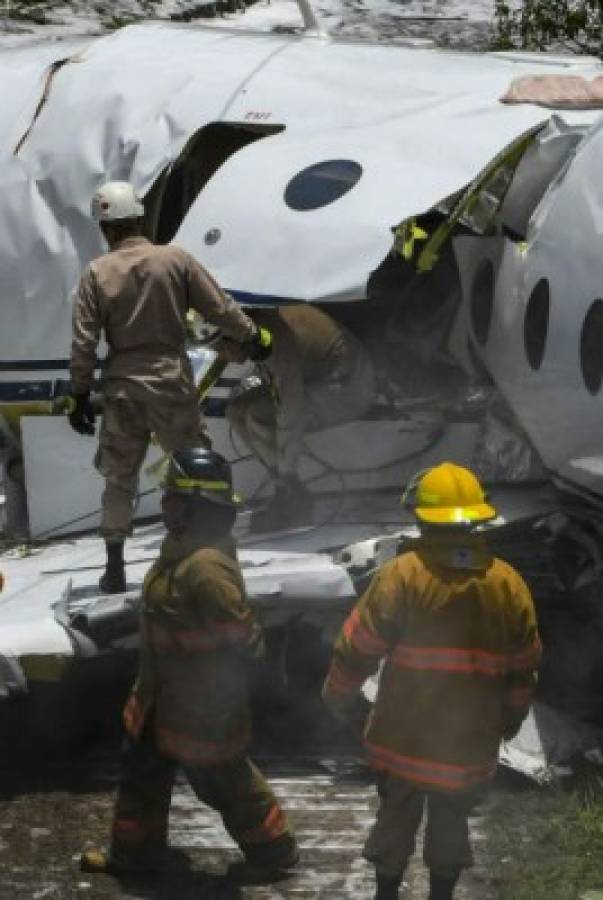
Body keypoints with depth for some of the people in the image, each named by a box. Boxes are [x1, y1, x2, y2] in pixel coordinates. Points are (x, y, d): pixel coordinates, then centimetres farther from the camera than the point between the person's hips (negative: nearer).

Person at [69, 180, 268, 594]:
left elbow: (84, 342, -5)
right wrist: (253, 336, 14)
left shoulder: (97, 273, -4)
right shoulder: (176, 260, -6)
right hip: (172, 384, -1)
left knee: (119, 478, 12)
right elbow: (220, 307, -2)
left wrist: (81, 395, 2)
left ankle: (115, 570, 14)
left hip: (122, 389, 1)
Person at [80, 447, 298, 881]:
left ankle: (273, 850, 28)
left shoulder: (207, 568, -33)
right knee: (143, 770, 22)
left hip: (201, 703, -10)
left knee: (223, 780, 9)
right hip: (166, 693, 10)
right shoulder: (182, 547, -1)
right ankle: (134, 852, 39)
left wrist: (216, 696, -16)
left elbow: (242, 639, -29)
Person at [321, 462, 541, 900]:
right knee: (451, 822, 17)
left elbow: (358, 647, -10)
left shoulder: (402, 574, -14)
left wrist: (339, 697, 7)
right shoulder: (509, 584, -2)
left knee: (396, 817, 15)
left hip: (403, 735, -2)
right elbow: (523, 668, 7)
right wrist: (510, 721, 21)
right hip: (471, 742, 2)